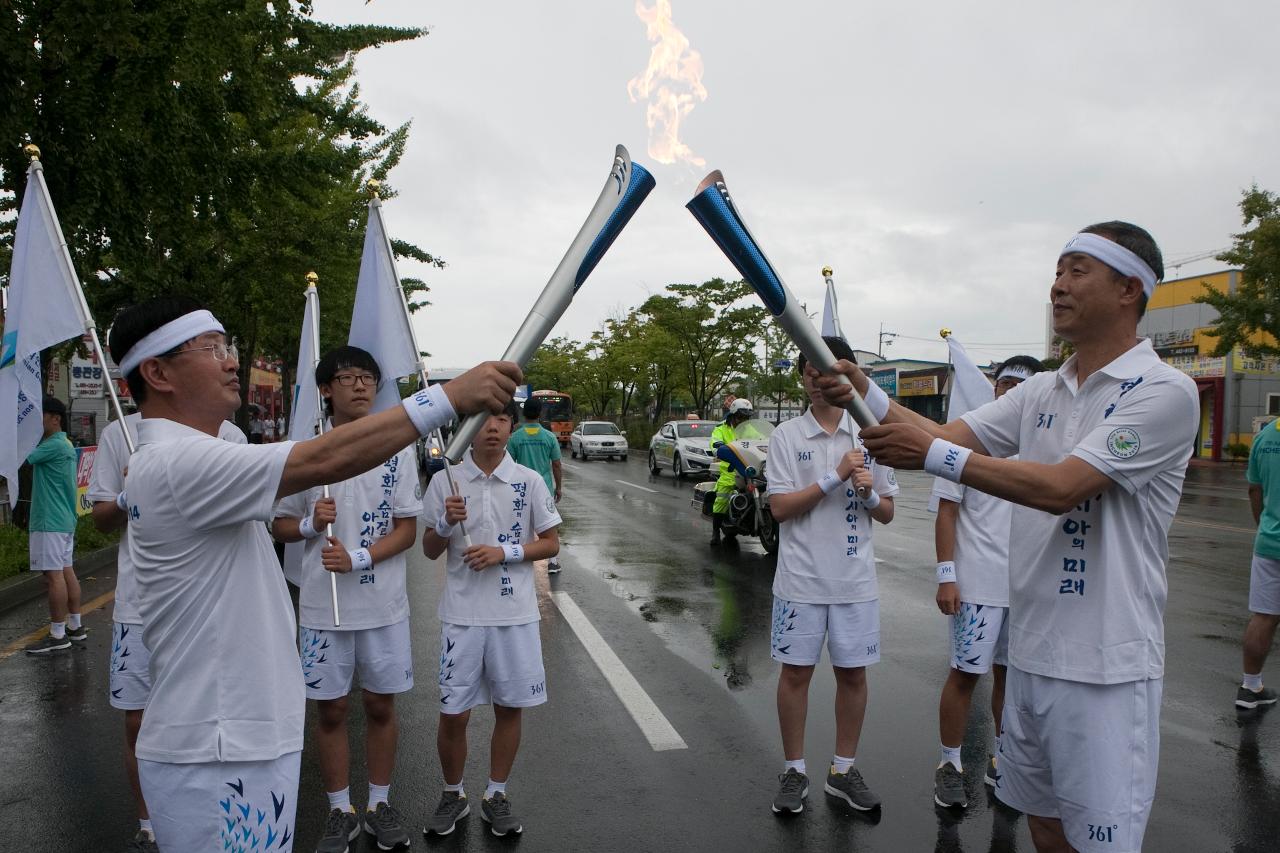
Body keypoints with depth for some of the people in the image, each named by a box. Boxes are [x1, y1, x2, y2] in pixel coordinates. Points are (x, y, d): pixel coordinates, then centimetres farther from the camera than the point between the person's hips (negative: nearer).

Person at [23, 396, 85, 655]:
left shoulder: (54, 445, -14)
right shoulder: (65, 444, 17)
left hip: (50, 521, -10)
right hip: (64, 519, 10)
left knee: (53, 575, -7)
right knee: (66, 571, 12)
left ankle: (57, 635, -4)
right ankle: (75, 627, 17)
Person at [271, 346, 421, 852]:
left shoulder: (398, 450, -2)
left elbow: (407, 529, -3)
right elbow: (280, 526, 8)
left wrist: (358, 558, -17)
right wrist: (310, 524, -13)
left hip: (384, 604, 0)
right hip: (322, 606, 0)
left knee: (381, 704, 11)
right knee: (330, 710, 10)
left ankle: (380, 804, 28)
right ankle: (341, 811, 26)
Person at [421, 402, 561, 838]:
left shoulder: (530, 481, -1)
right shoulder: (445, 481, -1)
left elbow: (551, 543, 3)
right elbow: (430, 550, 4)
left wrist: (504, 552, -12)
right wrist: (446, 523, -17)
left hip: (515, 613, 1)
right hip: (462, 613, 0)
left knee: (509, 707, 10)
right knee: (453, 714, 4)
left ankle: (496, 795, 29)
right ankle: (453, 795, 28)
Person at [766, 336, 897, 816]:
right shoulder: (786, 436, -3)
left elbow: (887, 513, 8)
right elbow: (780, 507, -11)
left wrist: (869, 493, -14)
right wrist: (835, 477, -17)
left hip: (855, 579, 2)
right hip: (801, 578, -2)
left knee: (853, 673, 10)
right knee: (795, 671, 6)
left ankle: (843, 770, 26)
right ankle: (794, 771, 21)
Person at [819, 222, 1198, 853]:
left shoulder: (1163, 392, -13)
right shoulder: (1042, 392, 10)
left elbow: (1059, 488, -23)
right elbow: (949, 436, 3)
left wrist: (934, 454, -25)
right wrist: (864, 394, -10)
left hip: (1104, 668, -6)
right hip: (1030, 652, 7)